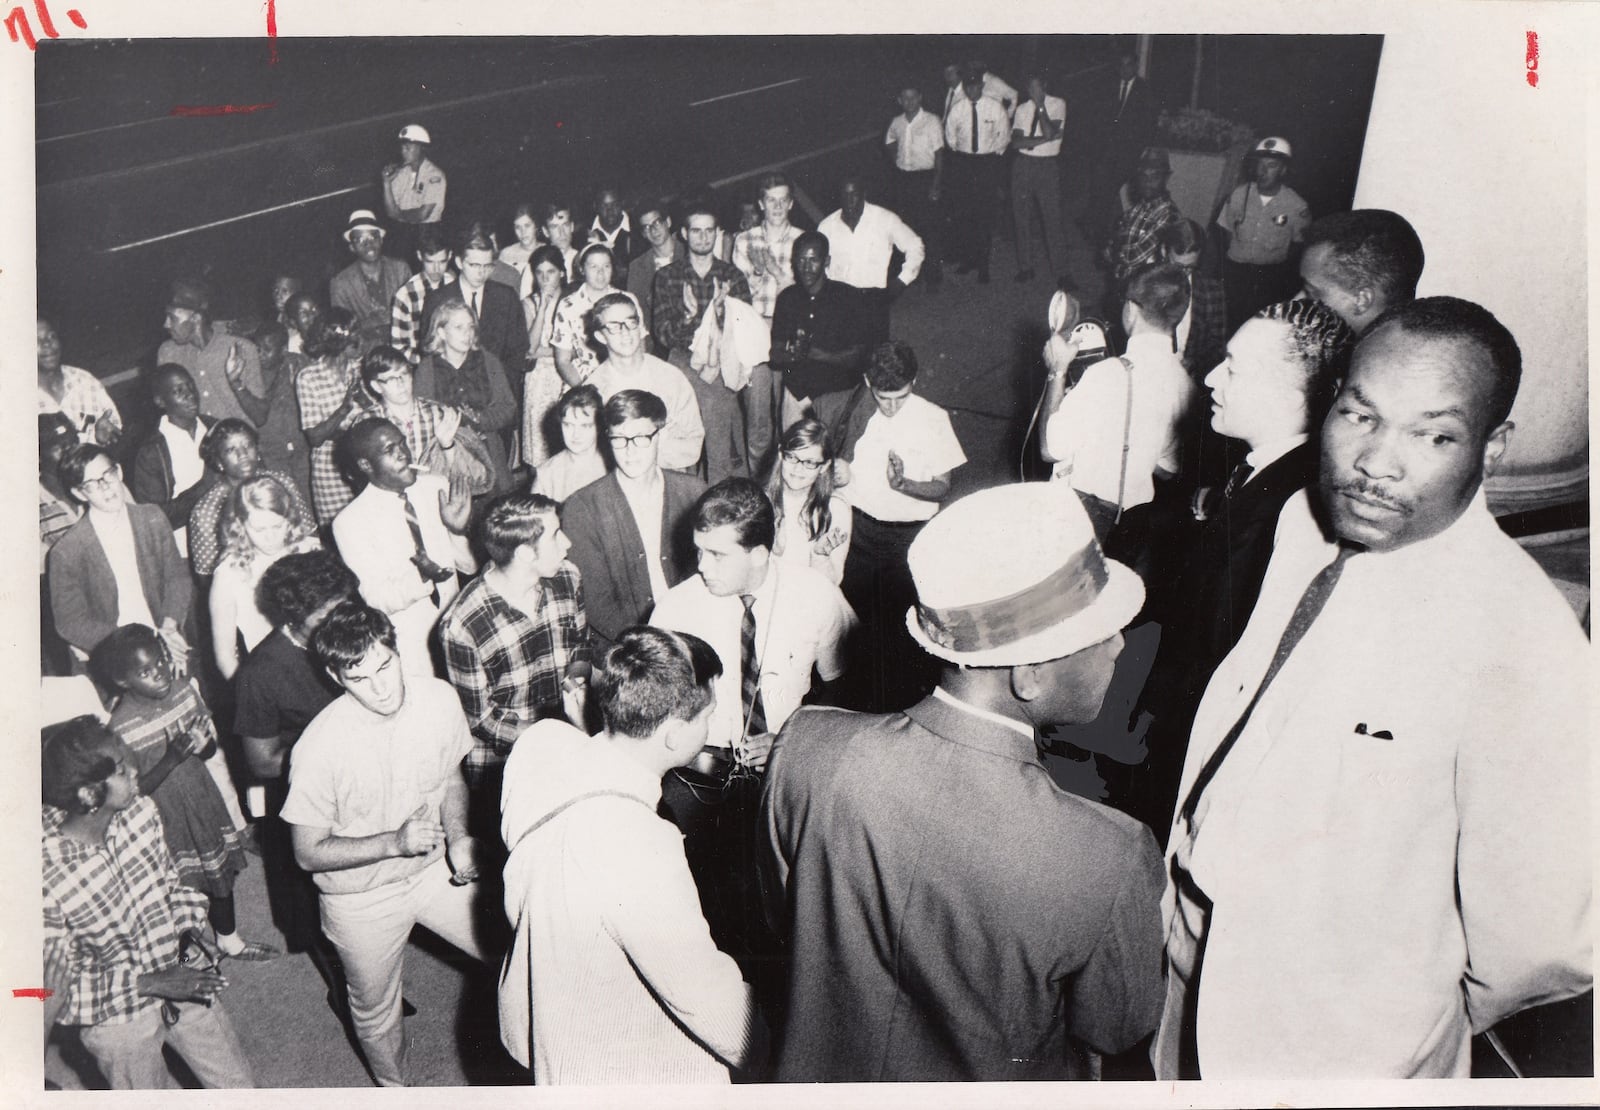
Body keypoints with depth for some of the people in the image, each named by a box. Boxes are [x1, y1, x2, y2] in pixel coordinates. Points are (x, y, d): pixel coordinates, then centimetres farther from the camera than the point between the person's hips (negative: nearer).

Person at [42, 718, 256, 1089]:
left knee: (239, 1087, 19)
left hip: (184, 982, 4)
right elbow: (62, 979, -19)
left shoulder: (141, 812, -16)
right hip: (116, 1020, -4)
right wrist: (149, 982, -26)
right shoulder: (47, 875, -31)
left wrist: (190, 928, -13)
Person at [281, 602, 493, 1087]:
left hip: (435, 869, 3)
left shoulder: (439, 698, -17)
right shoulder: (319, 747, -29)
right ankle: (395, 1088, 51)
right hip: (362, 897, -3)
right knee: (376, 1012, 19)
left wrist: (458, 834, -14)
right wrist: (395, 842, -30)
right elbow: (309, 853, -18)